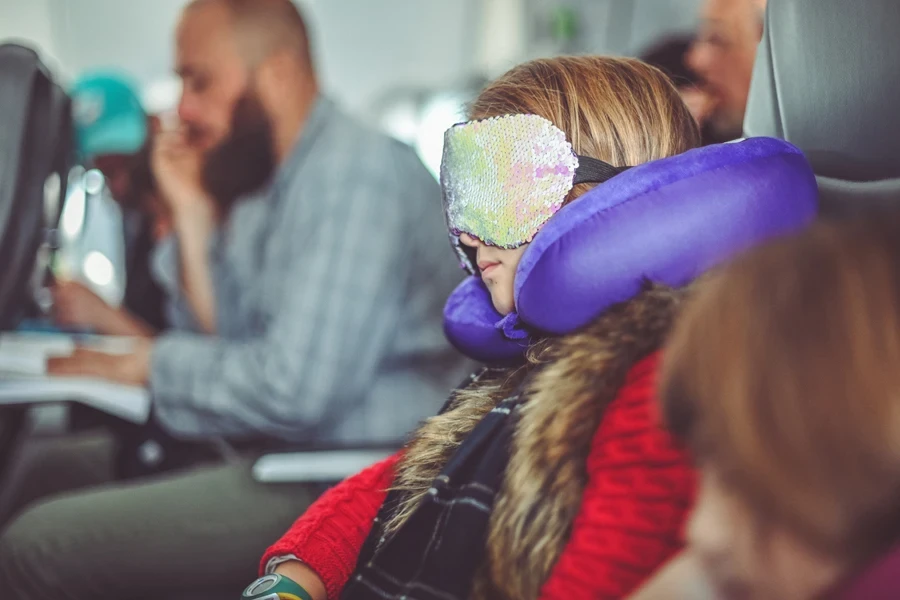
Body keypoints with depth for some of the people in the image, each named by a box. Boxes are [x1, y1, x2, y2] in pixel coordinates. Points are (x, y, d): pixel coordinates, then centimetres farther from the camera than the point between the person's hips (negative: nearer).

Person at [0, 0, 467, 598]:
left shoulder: (357, 174, -16)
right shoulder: (269, 180, 14)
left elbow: (295, 388, -24)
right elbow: (224, 342, 11)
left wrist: (146, 363, -11)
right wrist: (192, 215, 3)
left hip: (345, 481, -10)